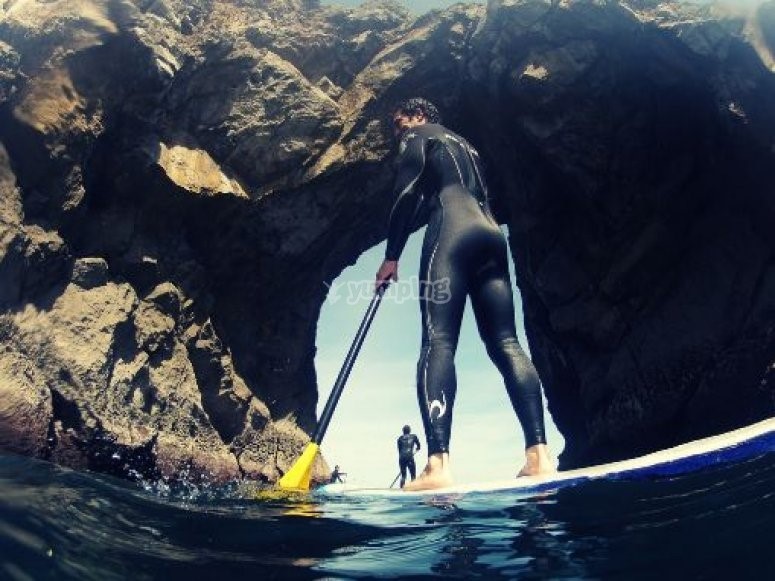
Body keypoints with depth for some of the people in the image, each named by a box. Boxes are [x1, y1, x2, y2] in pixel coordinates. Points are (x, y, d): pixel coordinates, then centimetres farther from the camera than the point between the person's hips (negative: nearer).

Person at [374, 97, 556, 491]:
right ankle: (539, 453, -15)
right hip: (491, 235, 8)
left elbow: (406, 196, 1)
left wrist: (391, 256, 2)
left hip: (452, 233, -7)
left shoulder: (418, 137, 15)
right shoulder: (464, 145, 38)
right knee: (505, 343, -3)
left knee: (437, 341, -19)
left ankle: (438, 464, -33)